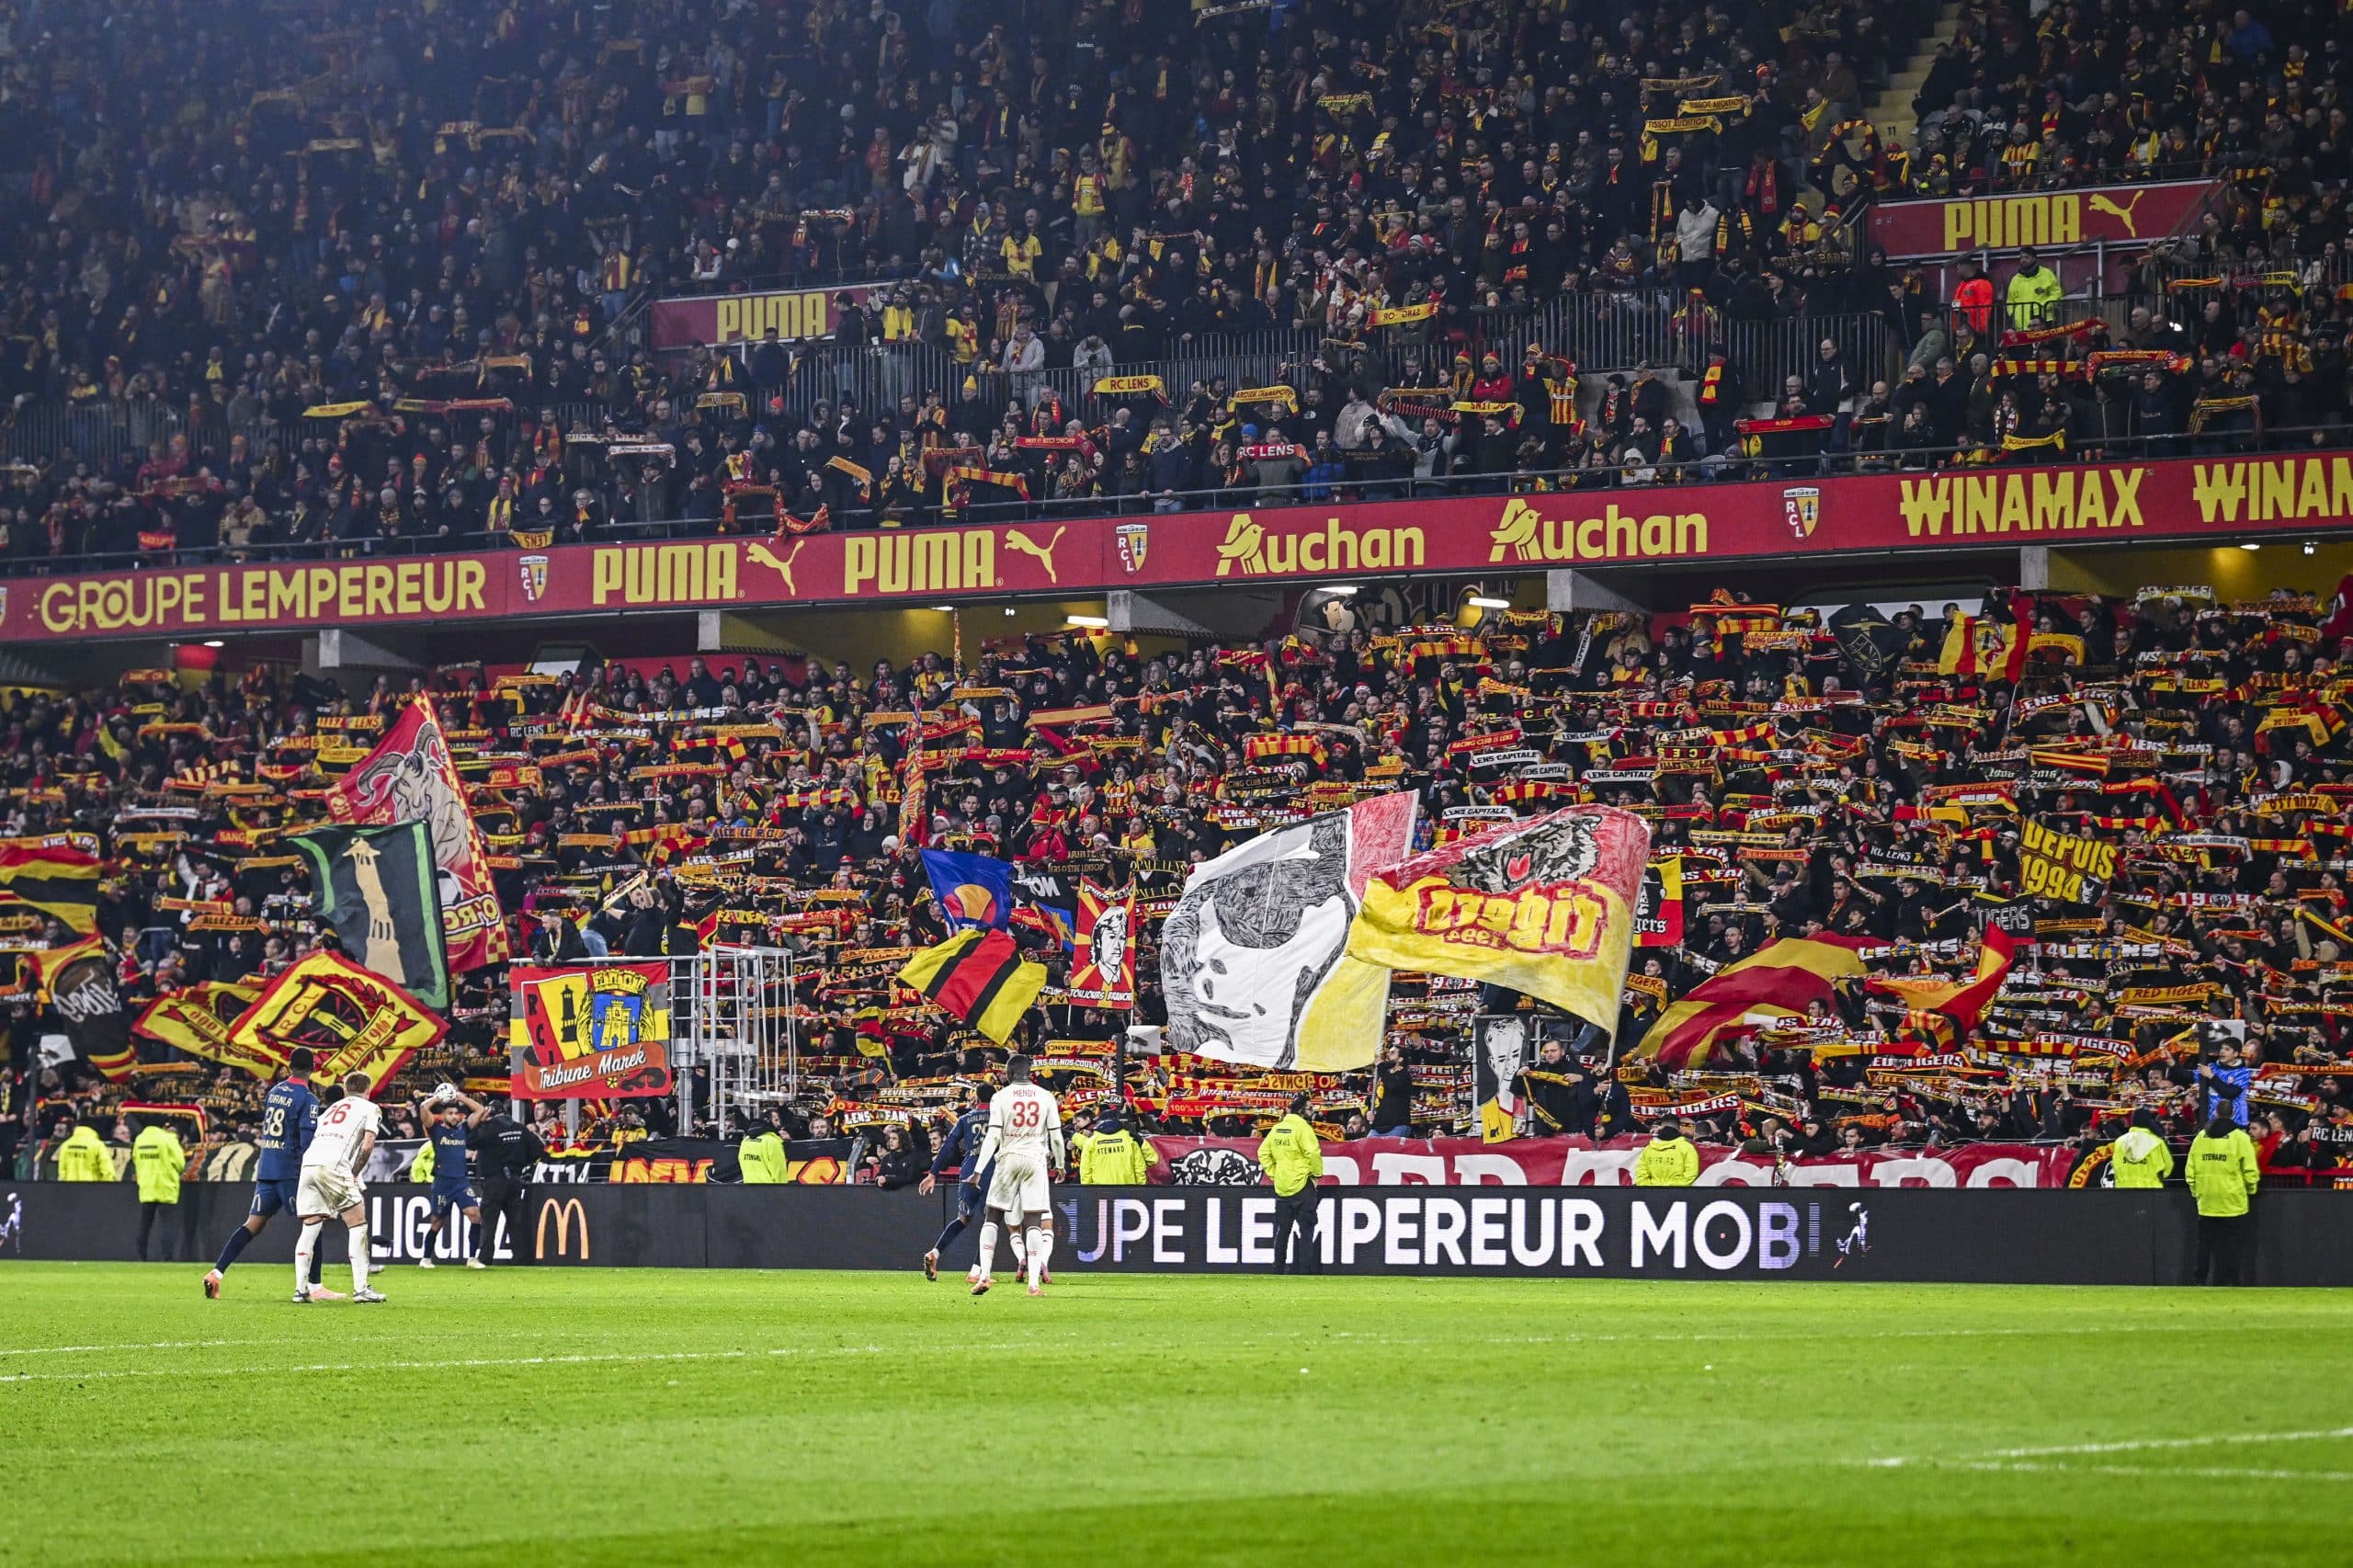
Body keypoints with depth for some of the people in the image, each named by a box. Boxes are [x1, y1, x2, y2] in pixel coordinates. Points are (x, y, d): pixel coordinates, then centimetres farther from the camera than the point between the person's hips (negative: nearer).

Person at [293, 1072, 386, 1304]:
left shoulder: (331, 1109, 32)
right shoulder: (370, 1108, 14)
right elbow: (367, 1145, 0)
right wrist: (355, 1174, 12)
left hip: (308, 1163, 6)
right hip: (334, 1167, -6)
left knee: (310, 1228, 10)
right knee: (358, 1225, 4)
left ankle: (301, 1288, 3)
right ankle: (360, 1289, -2)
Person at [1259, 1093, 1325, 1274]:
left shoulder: (1277, 1128, 8)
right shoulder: (1302, 1127, -13)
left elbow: (1263, 1152, 11)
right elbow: (1313, 1153, -22)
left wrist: (1272, 1174, 14)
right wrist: (1317, 1174, -8)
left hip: (1281, 1185, 6)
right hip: (1302, 1186, -6)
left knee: (1282, 1229, 14)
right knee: (1306, 1229, -1)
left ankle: (1278, 1265, 17)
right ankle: (1306, 1267, -4)